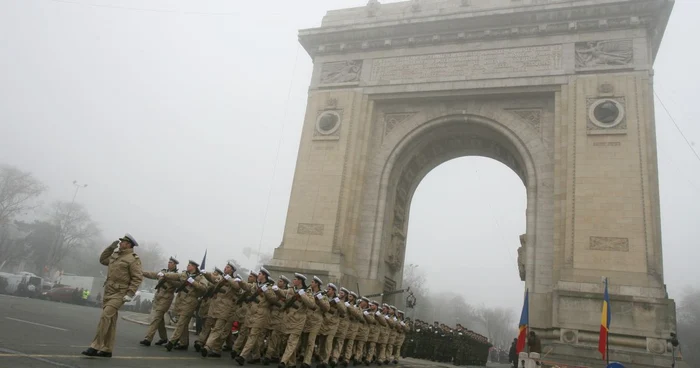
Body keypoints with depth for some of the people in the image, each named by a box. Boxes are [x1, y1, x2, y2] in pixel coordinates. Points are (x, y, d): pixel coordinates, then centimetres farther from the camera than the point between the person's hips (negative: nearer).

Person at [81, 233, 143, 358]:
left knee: (105, 317, -18)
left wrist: (130, 294, -22)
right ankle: (107, 350, 17)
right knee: (110, 321, 11)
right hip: (108, 292, 8)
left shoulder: (133, 259, -12)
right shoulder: (115, 255, 14)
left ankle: (96, 347, -13)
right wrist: (110, 247, 14)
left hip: (119, 294, -8)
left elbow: (138, 278, -16)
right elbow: (102, 260, 28)